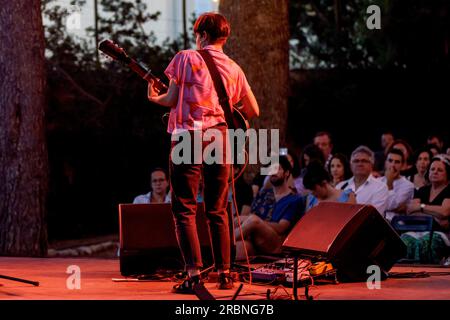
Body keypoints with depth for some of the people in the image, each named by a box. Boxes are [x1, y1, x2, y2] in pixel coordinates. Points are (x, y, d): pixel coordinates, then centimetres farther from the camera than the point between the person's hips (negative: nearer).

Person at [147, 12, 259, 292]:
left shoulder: (186, 59, -1)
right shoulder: (234, 68, 12)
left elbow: (171, 99, -2)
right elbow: (254, 111, 14)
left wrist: (154, 98, 18)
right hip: (220, 140, 4)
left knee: (184, 210, -2)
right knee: (218, 211, 13)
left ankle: (194, 274, -12)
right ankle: (225, 274, 12)